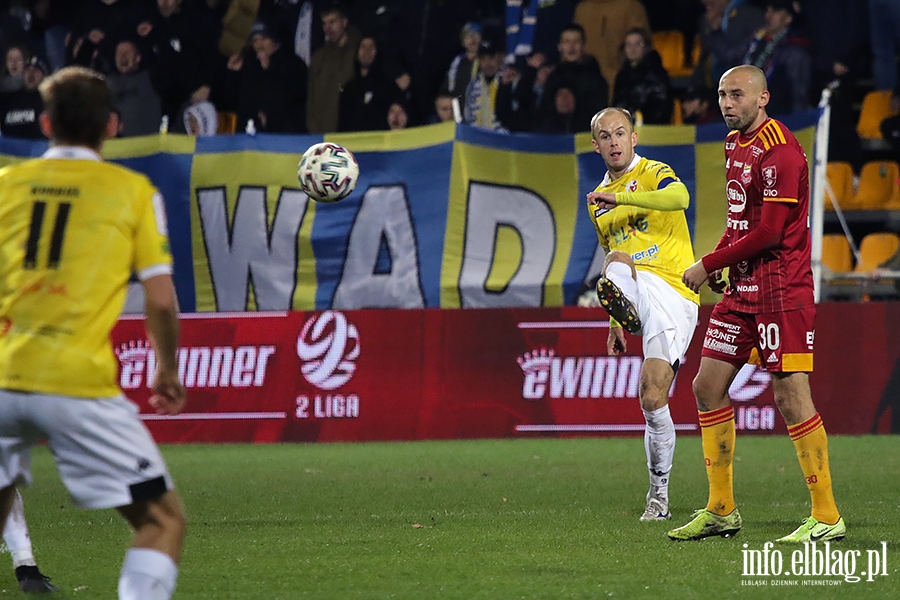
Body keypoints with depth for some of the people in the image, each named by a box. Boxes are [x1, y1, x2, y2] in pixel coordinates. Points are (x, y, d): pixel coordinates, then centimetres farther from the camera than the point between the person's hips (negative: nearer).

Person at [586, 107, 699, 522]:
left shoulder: (653, 174, 1)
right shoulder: (598, 200, 24)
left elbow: (679, 197, -25)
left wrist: (620, 197, -33)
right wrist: (615, 323, 33)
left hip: (672, 290, -5)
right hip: (634, 290, 5)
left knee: (653, 399, -16)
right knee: (612, 270, -32)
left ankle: (659, 493, -7)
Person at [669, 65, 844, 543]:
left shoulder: (779, 150, -15)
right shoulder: (735, 144, 14)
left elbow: (768, 232, -19)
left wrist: (708, 265, -11)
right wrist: (719, 259, 8)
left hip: (781, 292, -10)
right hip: (741, 289, 10)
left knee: (791, 394, -10)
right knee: (708, 388, 8)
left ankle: (826, 517, -5)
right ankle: (721, 512, 16)